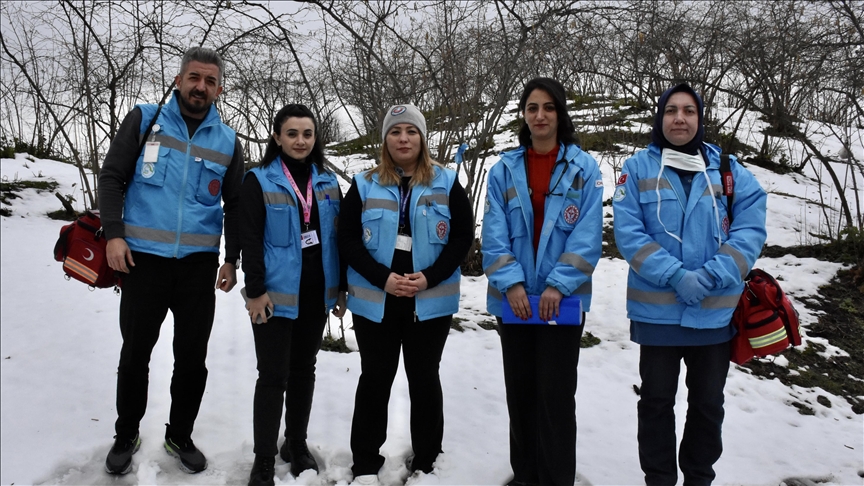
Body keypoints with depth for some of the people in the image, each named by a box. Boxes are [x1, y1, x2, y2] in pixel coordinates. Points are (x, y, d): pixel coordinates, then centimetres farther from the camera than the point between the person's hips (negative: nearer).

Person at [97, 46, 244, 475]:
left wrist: (232, 259, 5)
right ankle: (126, 435, 30)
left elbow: (236, 205, 11)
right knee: (135, 353, 10)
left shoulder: (227, 141, 7)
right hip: (143, 259, -1)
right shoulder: (144, 119, 2)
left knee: (192, 358, 9)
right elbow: (112, 178, 1)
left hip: (199, 264, 2)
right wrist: (114, 234, -10)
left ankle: (179, 436, 29)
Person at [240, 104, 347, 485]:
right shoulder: (259, 180, -5)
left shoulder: (327, 183, 8)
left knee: (304, 370, 15)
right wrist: (255, 290, -15)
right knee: (274, 375, -3)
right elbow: (250, 239, -9)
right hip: (276, 294, -4)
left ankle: (297, 444, 30)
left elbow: (337, 237, 11)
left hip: (316, 293, 5)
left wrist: (340, 287, 8)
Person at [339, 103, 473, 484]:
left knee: (424, 378, 9)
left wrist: (429, 278, -14)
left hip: (430, 302, 0)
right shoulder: (365, 185, 3)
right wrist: (383, 278, -15)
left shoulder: (446, 183, 2)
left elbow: (463, 236, -2)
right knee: (375, 378, 8)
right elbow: (348, 240, -2)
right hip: (375, 301, 1)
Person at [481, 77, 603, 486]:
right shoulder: (504, 168, 5)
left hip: (563, 299, -2)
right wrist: (511, 283, -14)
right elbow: (494, 233, -2)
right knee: (520, 391, 13)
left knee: (556, 394, 1)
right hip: (513, 299, 3)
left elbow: (588, 234, -7)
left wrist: (558, 285, -16)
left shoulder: (584, 168, -1)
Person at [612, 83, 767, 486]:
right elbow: (628, 232, -10)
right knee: (657, 400, 11)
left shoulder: (729, 170, 2)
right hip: (657, 310, -1)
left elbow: (750, 229, -5)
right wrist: (676, 276, -20)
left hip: (716, 311, 2)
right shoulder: (638, 167, -2)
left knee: (708, 402, 16)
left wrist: (712, 278, -18)